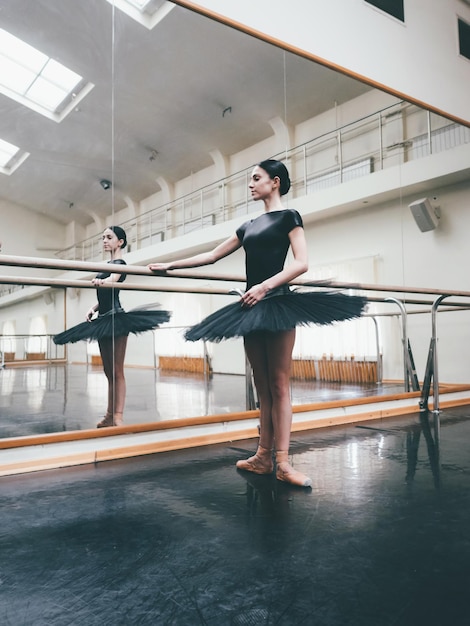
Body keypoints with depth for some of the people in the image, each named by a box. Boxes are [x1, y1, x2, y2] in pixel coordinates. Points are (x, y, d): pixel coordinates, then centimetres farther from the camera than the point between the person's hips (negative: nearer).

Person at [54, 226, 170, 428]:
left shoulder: (120, 264, -5)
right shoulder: (107, 265, 19)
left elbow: (113, 279, -28)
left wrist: (102, 281, -50)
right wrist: (93, 308, 2)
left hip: (116, 317, -9)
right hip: (103, 319, 9)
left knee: (117, 371, -8)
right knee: (109, 372, 10)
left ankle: (118, 416, -6)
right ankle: (110, 415, 16)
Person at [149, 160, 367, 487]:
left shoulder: (288, 217, 2)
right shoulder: (249, 226, 20)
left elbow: (302, 263, -10)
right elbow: (212, 255, 21)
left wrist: (264, 286, -20)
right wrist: (170, 265, 19)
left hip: (277, 303, -7)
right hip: (252, 307, 7)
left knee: (279, 385, -7)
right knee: (263, 386, 7)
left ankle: (282, 462, -3)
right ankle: (263, 457, 12)